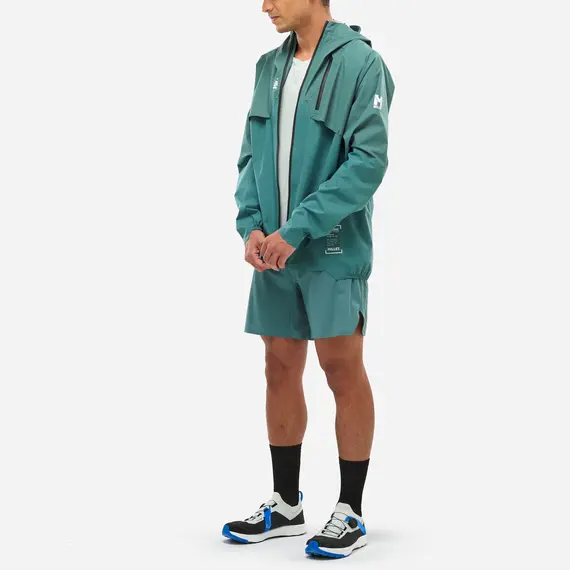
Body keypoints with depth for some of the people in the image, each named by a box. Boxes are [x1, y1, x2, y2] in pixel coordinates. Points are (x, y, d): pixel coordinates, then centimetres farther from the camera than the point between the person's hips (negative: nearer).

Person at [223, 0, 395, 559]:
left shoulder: (359, 62, -10)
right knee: (281, 370, 11)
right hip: (274, 252, 6)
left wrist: (296, 229, -19)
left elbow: (368, 160, -17)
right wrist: (252, 224, -4)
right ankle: (285, 506, 24)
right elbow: (252, 155, 13)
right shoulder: (269, 67, 10)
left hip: (333, 251, -6)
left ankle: (350, 513, 13)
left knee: (342, 370, 2)